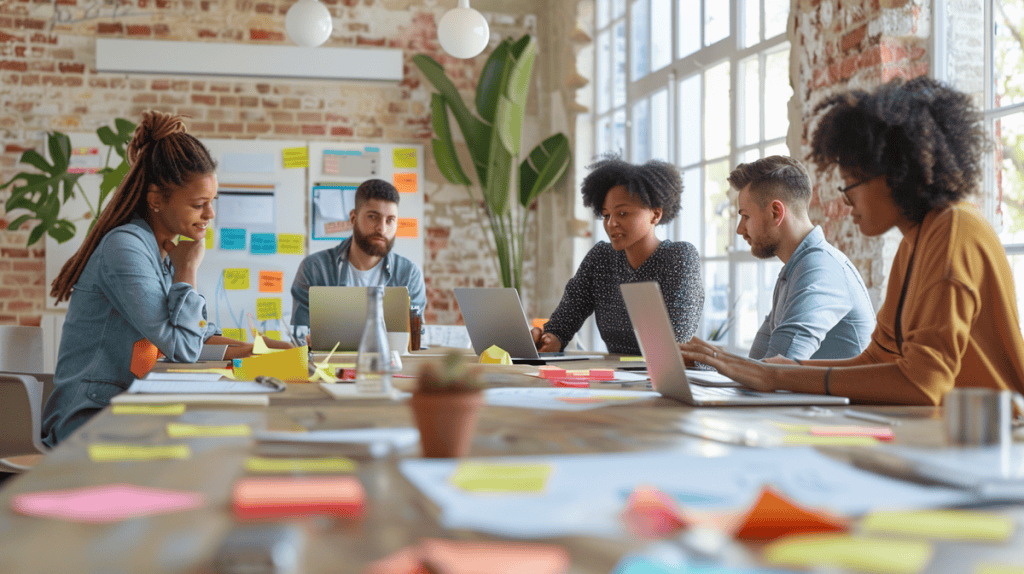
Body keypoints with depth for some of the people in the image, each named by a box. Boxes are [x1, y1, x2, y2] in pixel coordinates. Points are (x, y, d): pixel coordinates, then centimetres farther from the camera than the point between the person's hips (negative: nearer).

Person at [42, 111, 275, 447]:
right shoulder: (125, 248, -19)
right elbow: (183, 348, -23)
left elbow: (198, 333, 15)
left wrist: (253, 349, -1)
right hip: (89, 420, -8)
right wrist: (187, 269, -12)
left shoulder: (164, 250, 10)